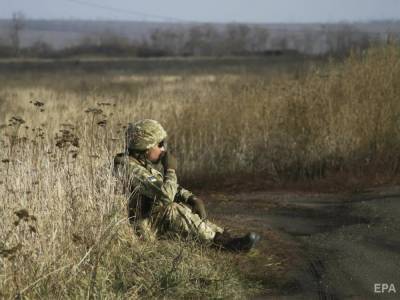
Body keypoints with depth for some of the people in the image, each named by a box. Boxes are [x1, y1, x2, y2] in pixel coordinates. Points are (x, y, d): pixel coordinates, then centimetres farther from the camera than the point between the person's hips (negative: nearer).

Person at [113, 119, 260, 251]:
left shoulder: (148, 164, 7)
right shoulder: (133, 169, -25)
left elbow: (173, 188, 12)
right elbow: (166, 195, -32)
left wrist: (193, 199, -6)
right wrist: (171, 169, -17)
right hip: (139, 224, -10)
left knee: (192, 211, 2)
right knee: (173, 211, -26)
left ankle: (226, 238, -13)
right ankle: (223, 241, -26)